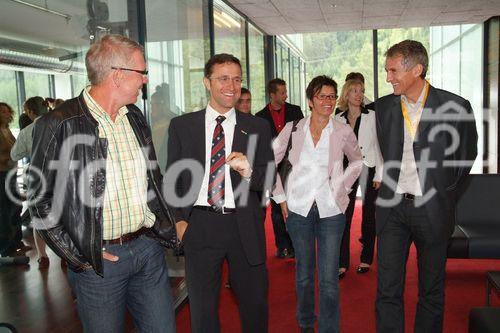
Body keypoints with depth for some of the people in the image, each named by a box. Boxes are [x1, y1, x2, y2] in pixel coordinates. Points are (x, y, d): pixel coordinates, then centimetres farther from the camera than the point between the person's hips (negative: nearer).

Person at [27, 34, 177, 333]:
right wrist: (77, 255, -11)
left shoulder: (136, 117, 7)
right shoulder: (58, 125, -14)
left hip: (148, 246, 6)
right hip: (98, 261, -5)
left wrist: (164, 225, 9)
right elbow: (40, 199, -9)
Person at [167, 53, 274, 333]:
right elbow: (173, 178, 7)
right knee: (202, 310, 14)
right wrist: (179, 219, -3)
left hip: (244, 226, 1)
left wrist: (248, 172, -20)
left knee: (255, 304, 15)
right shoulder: (181, 126, 4)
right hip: (199, 226, 0)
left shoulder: (258, 127, 3)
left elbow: (269, 179, 1)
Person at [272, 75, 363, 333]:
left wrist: (341, 187, 7)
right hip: (298, 208, 1)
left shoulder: (343, 132, -1)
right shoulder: (293, 129, -1)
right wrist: (280, 197, 3)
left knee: (329, 279, -2)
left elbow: (357, 161, 18)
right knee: (303, 273, 14)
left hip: (331, 210, -1)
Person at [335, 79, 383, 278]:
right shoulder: (338, 119, 6)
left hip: (368, 170, -2)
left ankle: (366, 259, 22)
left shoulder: (372, 117, -2)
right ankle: (342, 263, 4)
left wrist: (379, 175, -7)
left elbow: (378, 146, -3)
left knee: (368, 215, 8)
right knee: (344, 216, -2)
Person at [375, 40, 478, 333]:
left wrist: (443, 192, 9)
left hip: (432, 209, -2)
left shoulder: (455, 107, -7)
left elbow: (465, 155, 7)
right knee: (388, 290, 3)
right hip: (393, 207, 2)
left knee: (432, 290, 12)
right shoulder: (384, 107, 3)